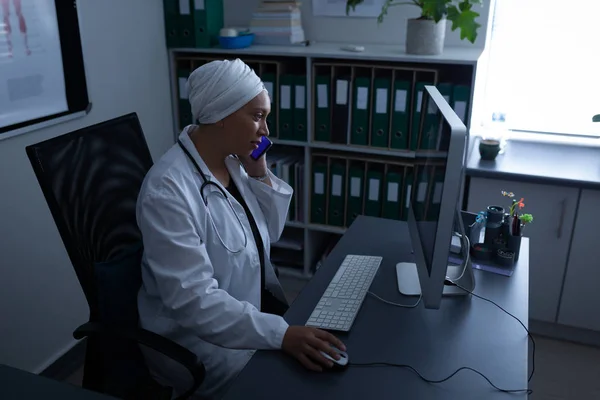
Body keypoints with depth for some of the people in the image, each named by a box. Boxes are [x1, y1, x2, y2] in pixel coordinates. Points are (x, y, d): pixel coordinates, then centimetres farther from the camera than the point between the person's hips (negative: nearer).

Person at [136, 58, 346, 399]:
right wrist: (281, 334, -36)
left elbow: (268, 236, 7)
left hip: (253, 305, 8)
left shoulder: (231, 160, -2)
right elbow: (193, 300, -29)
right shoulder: (168, 190, -27)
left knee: (327, 348, -1)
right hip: (196, 335, -7)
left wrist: (260, 175, -9)